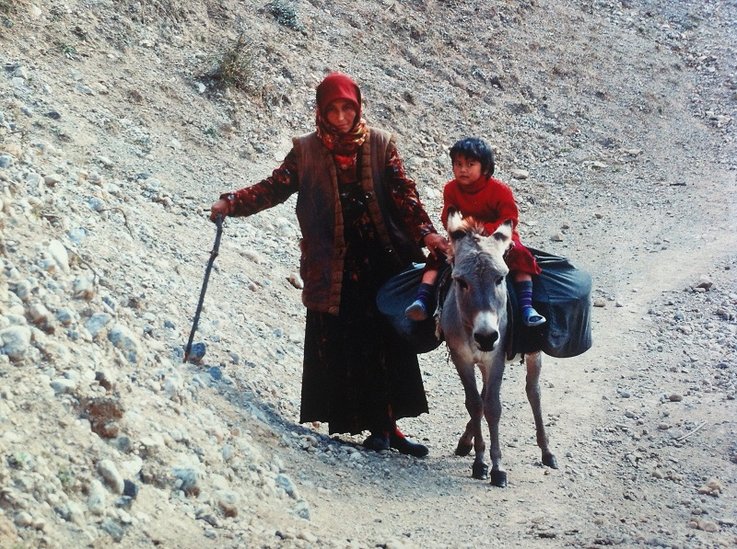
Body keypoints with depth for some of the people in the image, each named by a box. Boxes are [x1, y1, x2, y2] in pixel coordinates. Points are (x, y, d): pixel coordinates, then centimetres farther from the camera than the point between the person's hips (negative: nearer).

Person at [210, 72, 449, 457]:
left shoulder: (380, 144, 7)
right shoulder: (307, 150, 6)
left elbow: (403, 194, 2)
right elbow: (276, 186, 0)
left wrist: (426, 233, -11)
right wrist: (232, 203, -14)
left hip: (380, 262, 1)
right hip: (332, 265, -1)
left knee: (386, 342, 0)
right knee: (339, 346, -5)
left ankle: (386, 424, 6)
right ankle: (377, 427, 0)